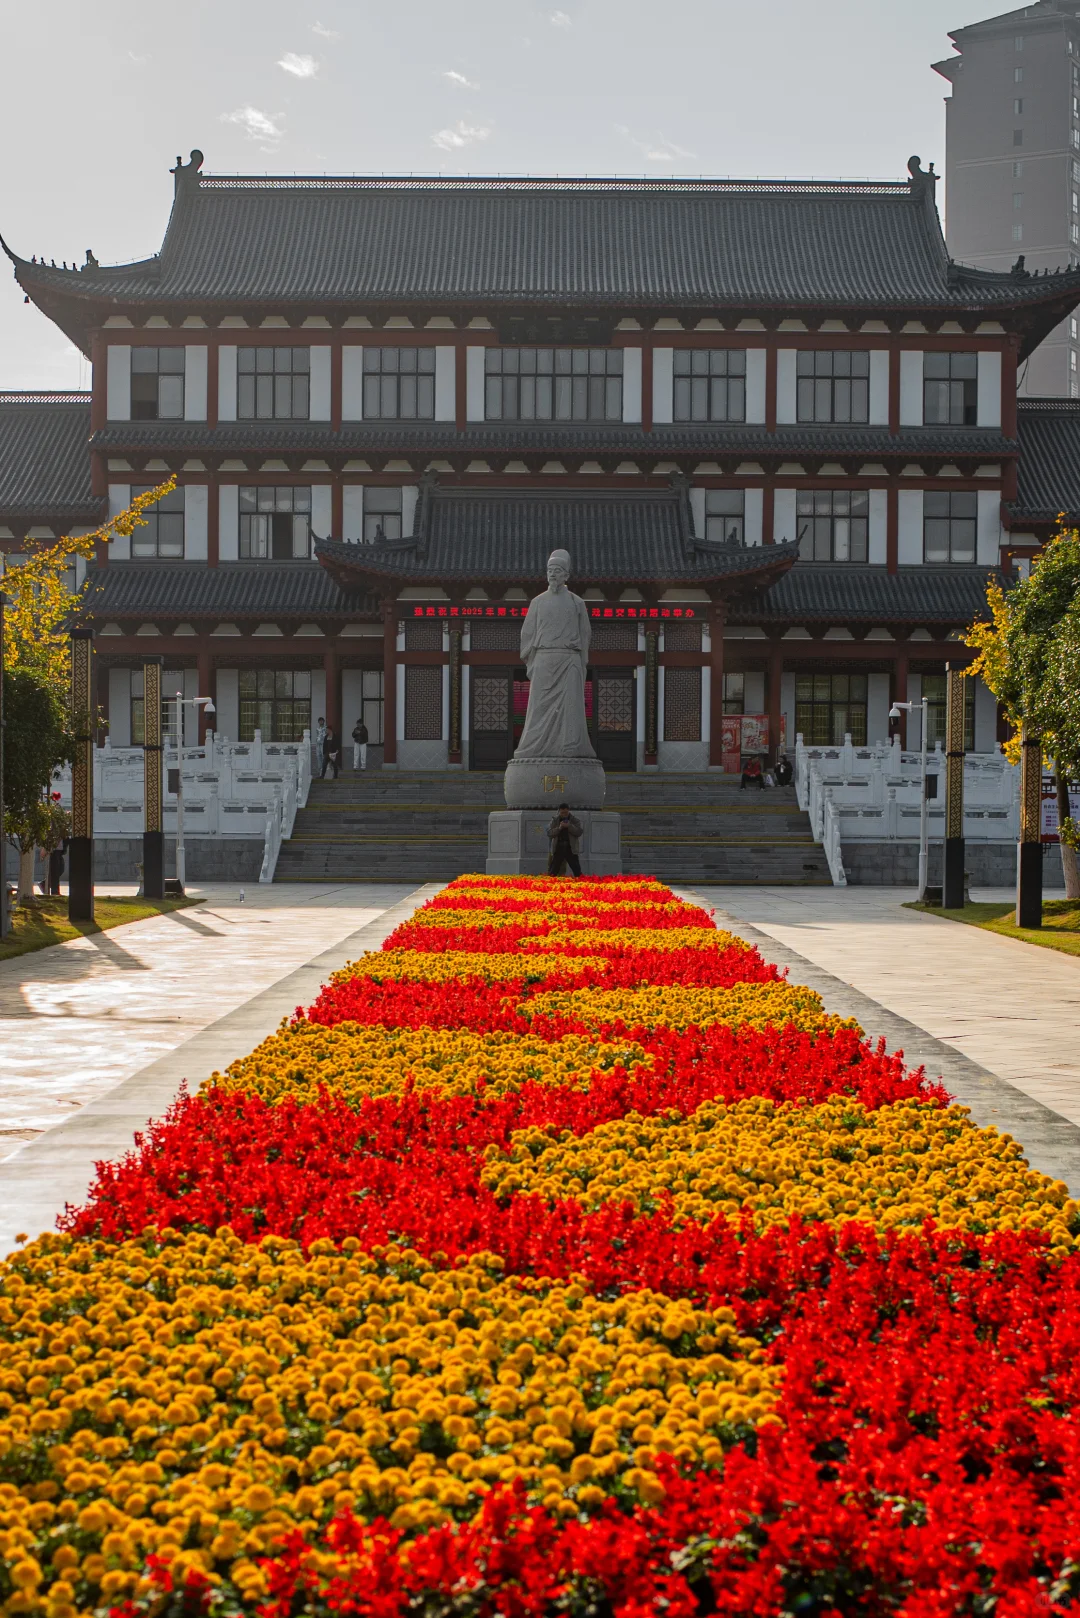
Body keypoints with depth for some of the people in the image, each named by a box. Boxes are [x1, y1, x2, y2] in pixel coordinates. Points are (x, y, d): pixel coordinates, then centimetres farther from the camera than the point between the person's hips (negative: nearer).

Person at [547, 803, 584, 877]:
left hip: (571, 849, -1)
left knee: (577, 871, -3)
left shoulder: (575, 820, 5)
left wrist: (569, 826, -18)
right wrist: (559, 828, -17)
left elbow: (579, 832, -6)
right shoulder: (554, 820, 6)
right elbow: (549, 833, -3)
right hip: (558, 849, 1)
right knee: (553, 872, 2)